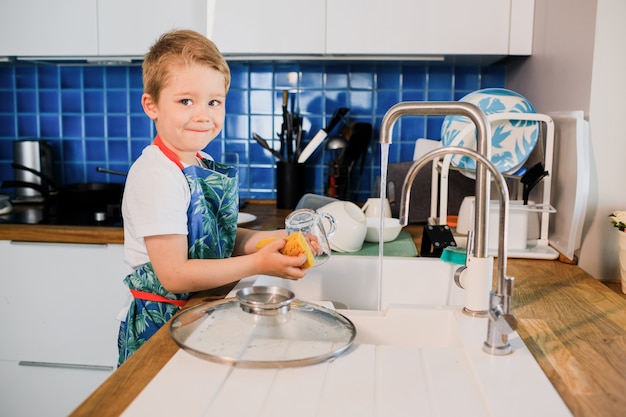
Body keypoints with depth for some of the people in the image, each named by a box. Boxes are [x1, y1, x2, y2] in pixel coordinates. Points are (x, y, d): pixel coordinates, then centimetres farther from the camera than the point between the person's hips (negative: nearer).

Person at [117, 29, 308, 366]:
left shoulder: (206, 166, 2)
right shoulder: (156, 176, -23)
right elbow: (174, 274, -24)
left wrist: (275, 238, -7)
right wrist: (258, 264, -24)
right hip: (161, 322, -7)